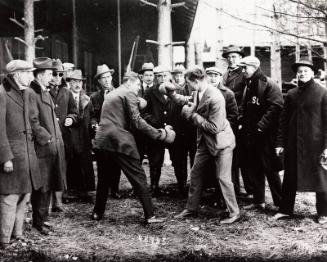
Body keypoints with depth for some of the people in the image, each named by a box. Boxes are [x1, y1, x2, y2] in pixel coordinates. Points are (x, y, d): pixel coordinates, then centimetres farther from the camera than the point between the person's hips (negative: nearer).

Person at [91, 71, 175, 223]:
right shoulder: (128, 94, -3)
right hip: (120, 142, -7)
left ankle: (97, 213, 23)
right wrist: (160, 134, -13)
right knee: (138, 178, -2)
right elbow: (137, 121, -13)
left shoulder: (110, 95, 22)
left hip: (102, 140, 8)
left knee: (104, 177, 18)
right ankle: (149, 215, -2)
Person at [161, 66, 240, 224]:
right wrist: (172, 93, 5)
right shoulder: (200, 93, -3)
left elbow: (215, 128, -27)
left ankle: (234, 213, 9)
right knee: (195, 173, 13)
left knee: (223, 177, -5)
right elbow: (187, 101, 19)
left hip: (221, 141, -9)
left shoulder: (215, 98, -28)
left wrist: (193, 115, -23)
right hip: (205, 141, 9)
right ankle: (191, 209, 26)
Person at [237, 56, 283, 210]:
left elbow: (276, 107, -20)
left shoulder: (269, 85, -11)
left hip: (265, 134, -8)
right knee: (253, 168, 13)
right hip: (249, 134, 8)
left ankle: (281, 202, 9)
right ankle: (259, 201, 25)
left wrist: (261, 125, -21)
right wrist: (241, 123, 8)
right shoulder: (249, 86, 15)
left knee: (269, 169, -3)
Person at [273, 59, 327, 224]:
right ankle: (285, 210, 25)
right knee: (290, 178, 11)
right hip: (293, 144, 4)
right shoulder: (291, 94, 7)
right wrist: (280, 142, 5)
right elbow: (284, 120, 10)